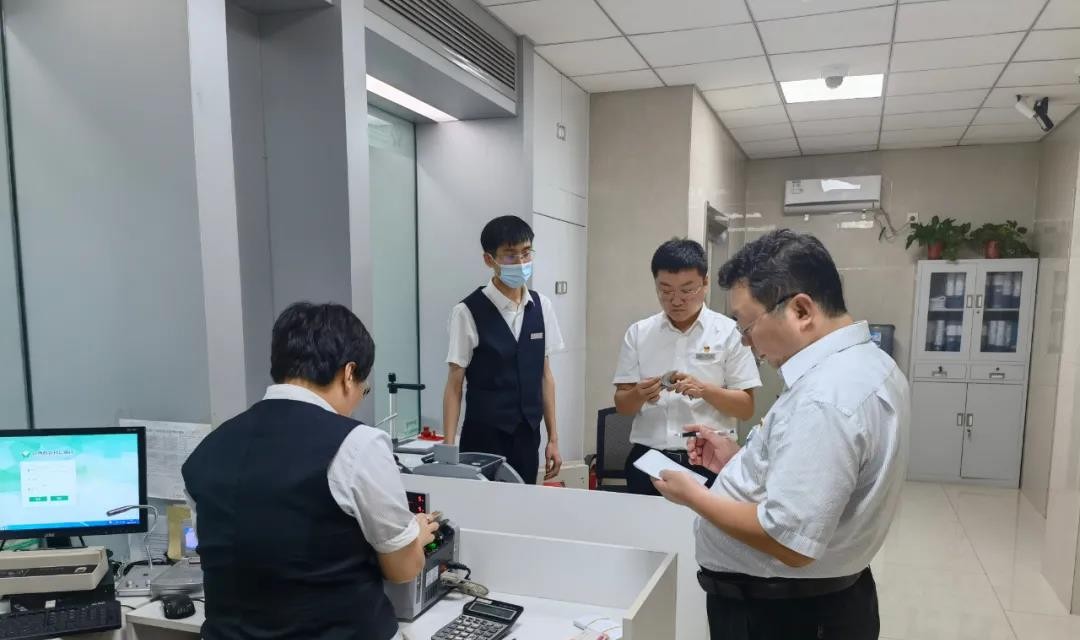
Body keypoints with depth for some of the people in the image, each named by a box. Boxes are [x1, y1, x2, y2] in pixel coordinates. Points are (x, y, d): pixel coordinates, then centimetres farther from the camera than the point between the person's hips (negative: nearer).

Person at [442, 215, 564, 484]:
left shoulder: (542, 306, 3)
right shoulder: (468, 312, -11)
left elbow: (545, 375, 8)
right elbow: (454, 385, -7)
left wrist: (553, 438, 8)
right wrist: (448, 447, -12)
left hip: (528, 437, 4)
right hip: (484, 438, -4)